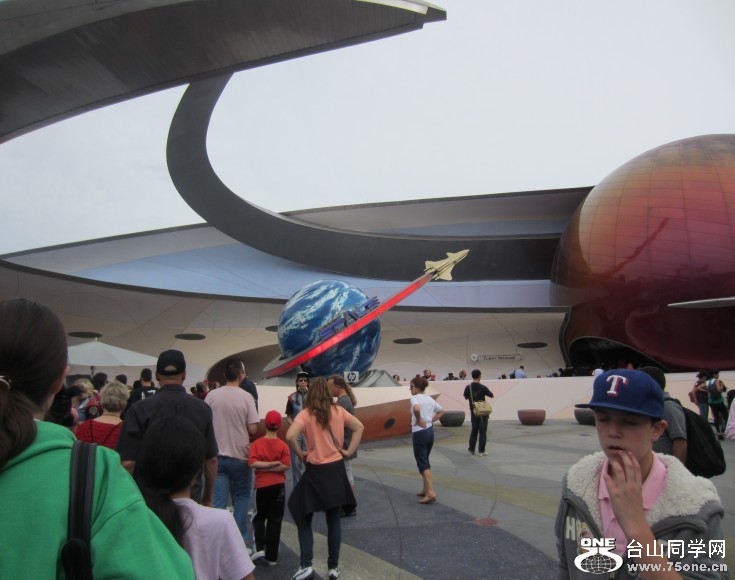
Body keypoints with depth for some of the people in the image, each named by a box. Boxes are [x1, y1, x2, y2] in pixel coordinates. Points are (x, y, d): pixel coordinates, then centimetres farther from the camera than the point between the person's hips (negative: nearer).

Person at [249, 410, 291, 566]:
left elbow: (253, 463, -16)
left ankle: (260, 548, 5)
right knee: (275, 520, 7)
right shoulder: (283, 445, -5)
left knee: (259, 517, 19)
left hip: (262, 486, 0)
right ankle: (271, 556, 9)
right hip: (278, 486, 0)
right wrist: (274, 465, -8)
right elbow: (286, 466, -13)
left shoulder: (256, 443, -4)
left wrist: (264, 466, -7)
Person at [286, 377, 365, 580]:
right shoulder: (338, 411, 0)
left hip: (315, 471, -3)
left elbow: (290, 436, -26)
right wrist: (349, 451, 4)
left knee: (303, 517, 13)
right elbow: (359, 427, 5)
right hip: (336, 469, 4)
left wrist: (300, 453, -10)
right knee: (333, 520, 13)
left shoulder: (306, 414, -12)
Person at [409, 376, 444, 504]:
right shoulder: (429, 398, 11)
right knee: (425, 461, 20)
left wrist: (419, 420, -20)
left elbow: (416, 408, -36)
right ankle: (426, 489, 27)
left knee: (422, 463, -4)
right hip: (430, 431, 8)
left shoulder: (415, 398, -13)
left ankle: (431, 492, -12)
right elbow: (441, 411, 20)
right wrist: (430, 420, 13)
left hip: (419, 433, -8)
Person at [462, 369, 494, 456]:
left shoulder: (468, 387, -6)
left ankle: (471, 450, 18)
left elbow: (466, 397, 11)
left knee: (474, 430, 15)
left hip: (473, 412, 4)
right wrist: (486, 392, 14)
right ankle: (481, 451, 3)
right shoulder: (482, 387, -16)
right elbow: (492, 396, -3)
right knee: (483, 431, 3)